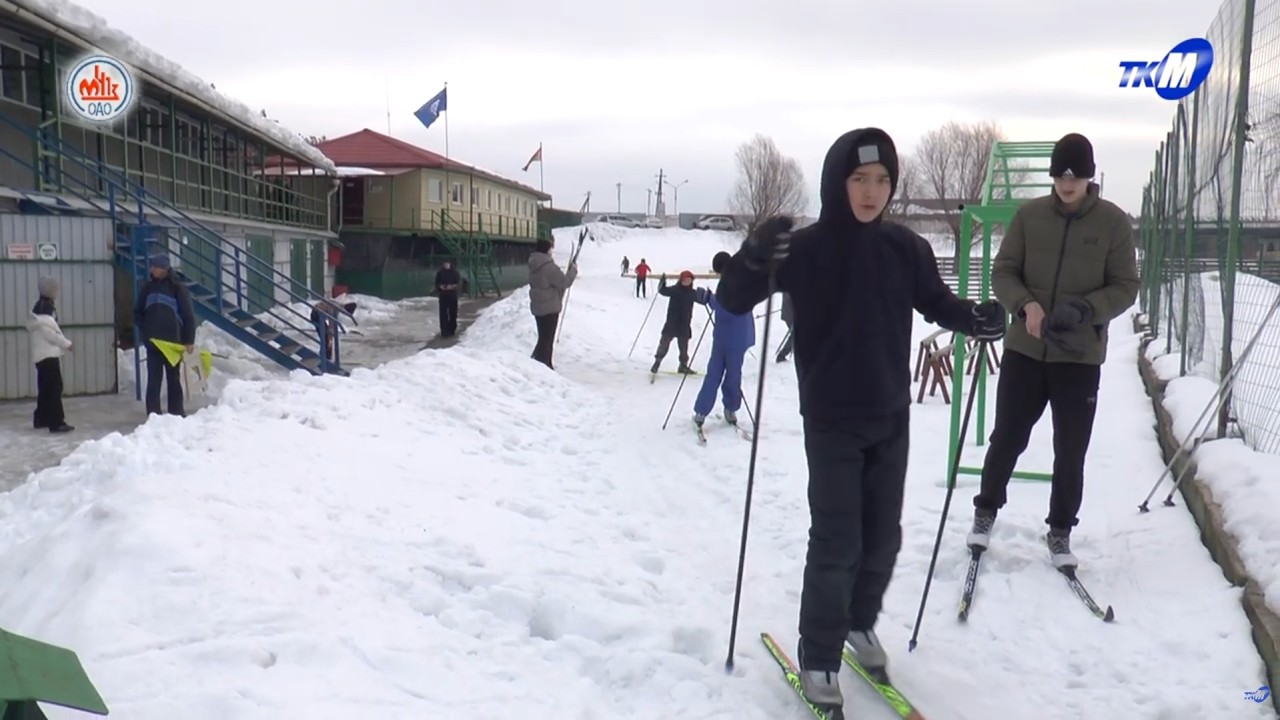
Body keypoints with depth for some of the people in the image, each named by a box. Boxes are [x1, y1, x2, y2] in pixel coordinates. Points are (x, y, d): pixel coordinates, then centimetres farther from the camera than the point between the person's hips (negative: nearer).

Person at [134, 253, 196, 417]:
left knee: (173, 378, 8)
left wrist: (189, 340, -10)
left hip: (173, 341, -2)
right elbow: (138, 313, 14)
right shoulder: (148, 288, 7)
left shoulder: (177, 288, -4)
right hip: (152, 342, 2)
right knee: (154, 379, 1)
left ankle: (177, 413, 15)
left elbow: (188, 315, -5)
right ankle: (153, 414, 3)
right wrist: (143, 332, -1)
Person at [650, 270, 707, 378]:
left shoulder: (692, 293, 2)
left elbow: (702, 300, 3)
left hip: (684, 324, 3)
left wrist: (707, 296, -18)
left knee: (683, 346, 13)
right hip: (671, 323, -3)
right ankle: (657, 363, 7)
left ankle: (683, 366, 26)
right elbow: (663, 291, -14)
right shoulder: (674, 289, -6)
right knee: (664, 343, -1)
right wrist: (662, 283, -34)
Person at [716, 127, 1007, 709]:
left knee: (883, 536, 15)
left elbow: (937, 303, 11)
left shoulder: (906, 249, -1)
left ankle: (860, 623, 39)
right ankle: (818, 656, 14)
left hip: (891, 418, 4)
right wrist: (754, 259, -35)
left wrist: (977, 319, -10)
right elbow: (731, 300, -14)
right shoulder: (806, 248, -12)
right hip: (831, 422, -4)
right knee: (837, 542, -4)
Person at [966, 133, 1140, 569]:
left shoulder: (1114, 222, -3)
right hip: (1024, 350, 1)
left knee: (1070, 453, 7)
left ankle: (1060, 531, 24)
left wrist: (1084, 310, -21)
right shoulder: (1028, 215, -1)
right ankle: (986, 510, 31)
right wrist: (1026, 305, -18)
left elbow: (1125, 287, -2)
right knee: (1007, 438, 9)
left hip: (1081, 356, 0)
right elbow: (1002, 272, 2)